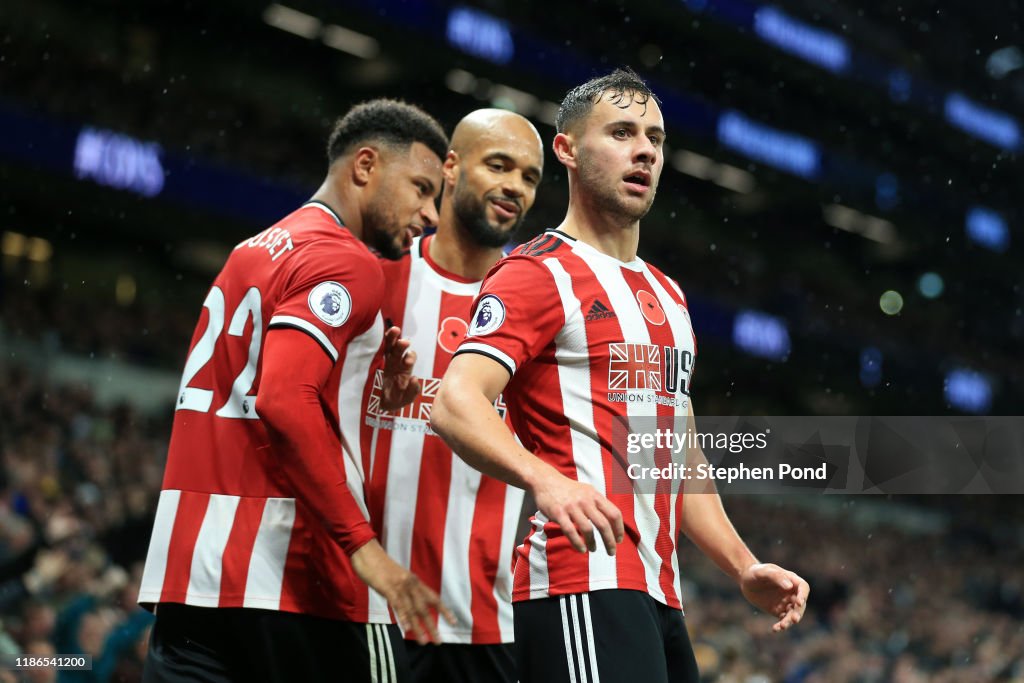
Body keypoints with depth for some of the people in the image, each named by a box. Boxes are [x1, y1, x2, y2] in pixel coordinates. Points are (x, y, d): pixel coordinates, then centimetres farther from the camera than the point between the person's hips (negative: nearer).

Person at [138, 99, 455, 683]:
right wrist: (365, 547, -22)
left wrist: (371, 397, 12)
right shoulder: (347, 263, -8)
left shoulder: (257, 251, 20)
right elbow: (284, 404, -22)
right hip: (288, 569, -8)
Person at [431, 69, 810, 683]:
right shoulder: (541, 274, -4)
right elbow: (456, 402, -19)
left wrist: (745, 568, 18)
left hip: (660, 597, 9)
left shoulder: (668, 297, 23)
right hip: (584, 588, -9)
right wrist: (547, 482, -36)